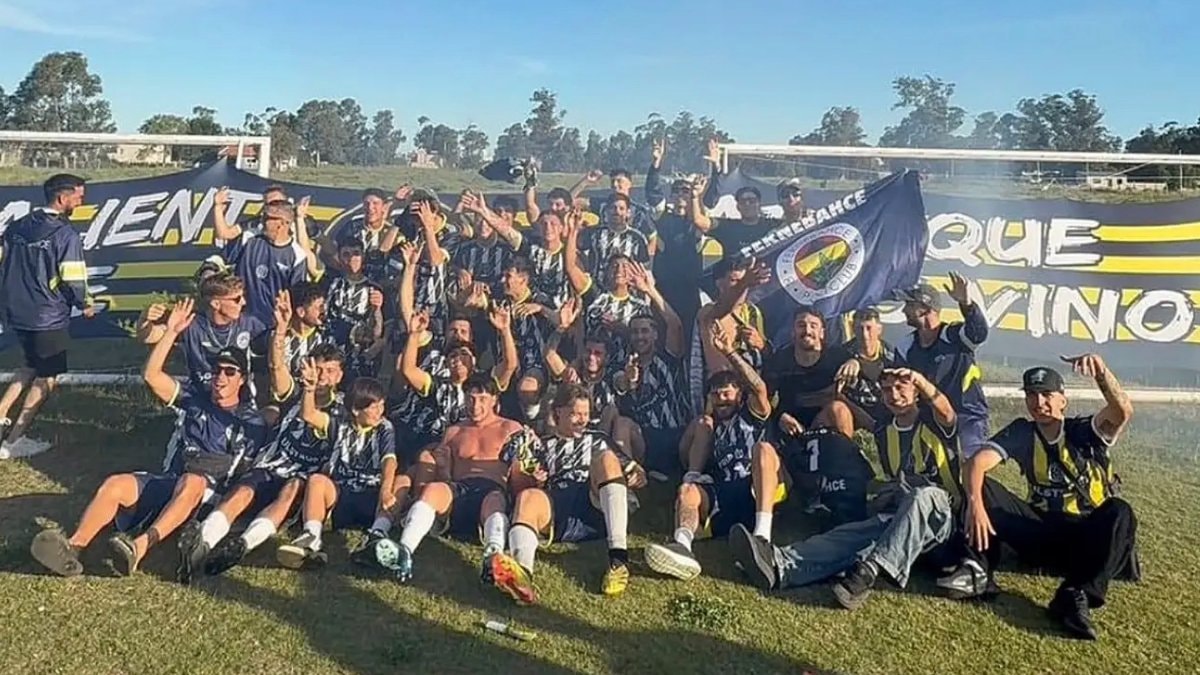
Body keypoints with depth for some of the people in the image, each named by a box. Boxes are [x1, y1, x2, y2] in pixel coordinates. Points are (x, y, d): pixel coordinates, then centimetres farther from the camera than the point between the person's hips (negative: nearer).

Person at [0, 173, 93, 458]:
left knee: (32, 365, 27)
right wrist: (85, 304, 1)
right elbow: (73, 280, -18)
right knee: (47, 376, 7)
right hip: (47, 317, -7)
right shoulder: (66, 234, -15)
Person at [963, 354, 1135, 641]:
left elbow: (1123, 411, -27)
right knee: (983, 489, -17)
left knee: (1120, 513, -34)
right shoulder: (1021, 433, -1)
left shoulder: (1086, 432, -5)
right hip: (1043, 533, 2)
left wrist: (1101, 371, -45)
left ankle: (1076, 597, -36)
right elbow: (977, 462, -17)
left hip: (1088, 539, -1)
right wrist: (975, 503, -36)